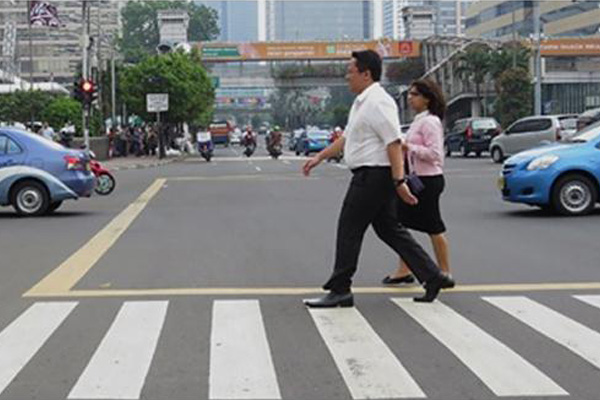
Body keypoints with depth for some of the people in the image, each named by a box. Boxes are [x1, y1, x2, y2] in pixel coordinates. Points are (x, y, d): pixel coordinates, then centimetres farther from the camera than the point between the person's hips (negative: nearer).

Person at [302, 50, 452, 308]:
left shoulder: (378, 102, -16)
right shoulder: (362, 102, 17)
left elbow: (394, 143, -22)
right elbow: (346, 138, 25)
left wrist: (399, 181, -25)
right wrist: (319, 157, 23)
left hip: (373, 175, -10)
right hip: (369, 176, 10)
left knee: (349, 230, -3)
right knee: (389, 230, 13)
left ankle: (340, 290, 4)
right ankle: (432, 277, 15)